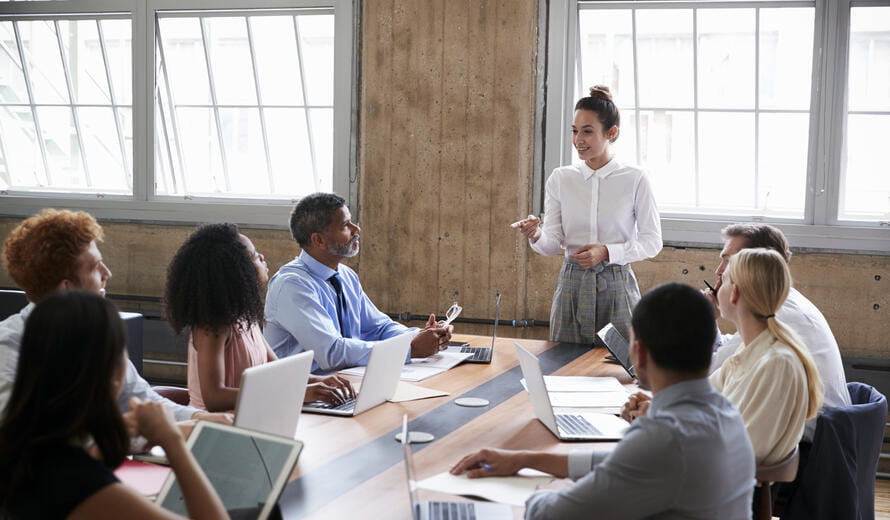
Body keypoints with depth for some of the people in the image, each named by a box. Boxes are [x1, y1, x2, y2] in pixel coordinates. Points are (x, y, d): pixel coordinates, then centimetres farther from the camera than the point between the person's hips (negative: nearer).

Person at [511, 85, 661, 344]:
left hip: (616, 285, -2)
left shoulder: (635, 179, -4)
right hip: (572, 283, 2)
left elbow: (652, 242, -2)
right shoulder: (560, 178, 4)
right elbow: (552, 245, 0)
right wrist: (536, 235, -22)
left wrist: (607, 252, -16)